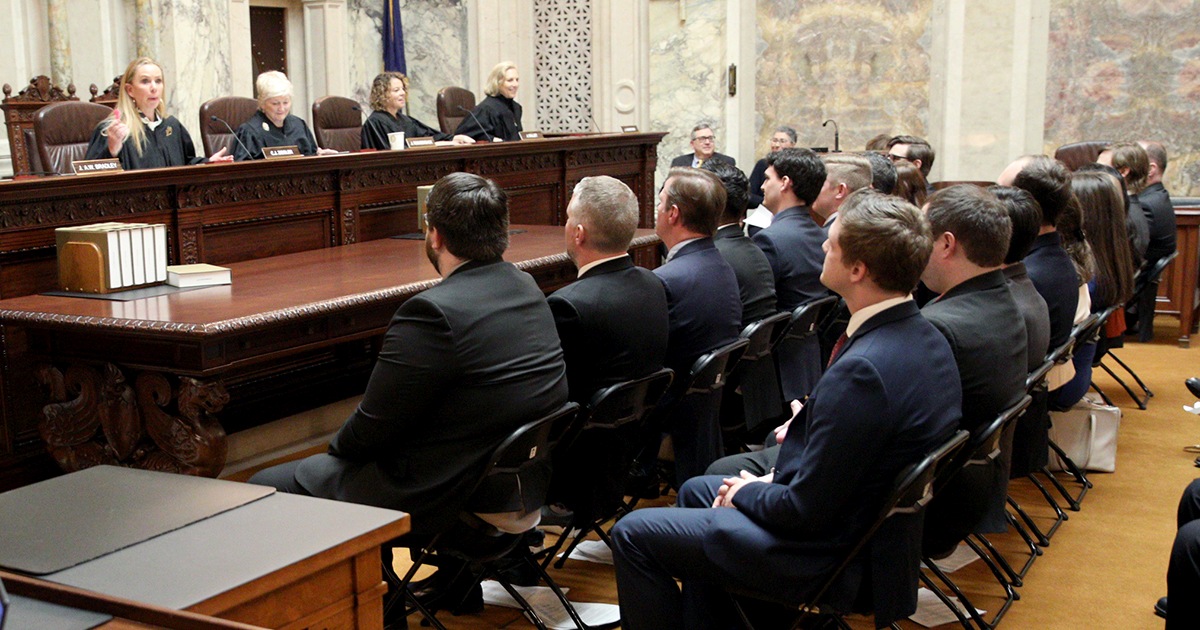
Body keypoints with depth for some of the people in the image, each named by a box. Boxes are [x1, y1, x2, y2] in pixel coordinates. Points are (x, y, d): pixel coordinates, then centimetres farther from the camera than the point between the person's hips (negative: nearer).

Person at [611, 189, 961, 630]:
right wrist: (777, 478, 4)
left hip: (825, 557, -10)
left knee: (633, 534, -1)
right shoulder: (927, 340, -1)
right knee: (695, 491, 27)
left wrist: (746, 492, -7)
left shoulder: (862, 370, -32)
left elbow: (805, 510, -26)